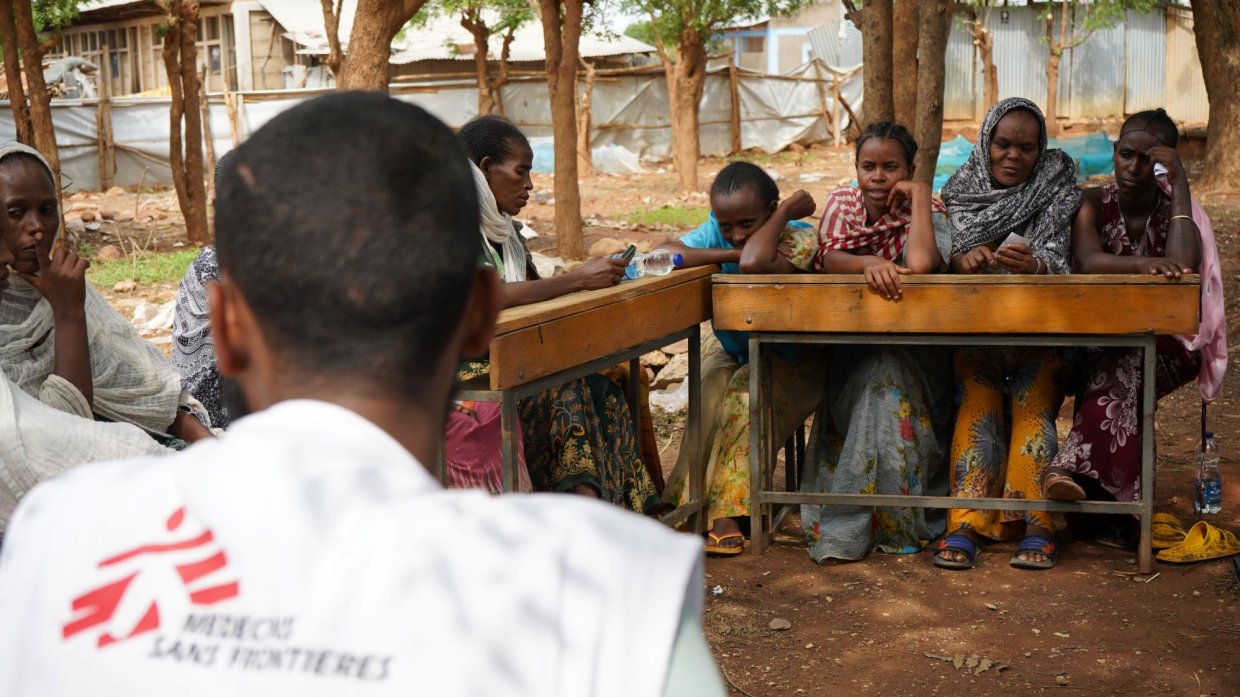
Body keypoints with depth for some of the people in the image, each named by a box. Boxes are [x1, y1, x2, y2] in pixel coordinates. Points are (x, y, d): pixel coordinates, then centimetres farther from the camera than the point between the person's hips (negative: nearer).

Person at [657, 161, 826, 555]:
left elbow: (753, 265, -46)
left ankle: (725, 511, -31)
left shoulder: (800, 237, -25)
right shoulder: (715, 233, -12)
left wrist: (789, 209, -33)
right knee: (710, 392, -26)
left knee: (748, 393, -32)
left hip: (791, 363, -4)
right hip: (730, 351, 4)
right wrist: (733, 254, -35)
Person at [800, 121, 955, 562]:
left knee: (884, 380, -31)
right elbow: (827, 260, -13)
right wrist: (869, 264, -32)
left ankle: (846, 527, -23)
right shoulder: (841, 203, 4)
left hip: (912, 351, -3)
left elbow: (920, 265, -30)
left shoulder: (926, 210, -8)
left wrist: (920, 194, -21)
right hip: (849, 344, 3)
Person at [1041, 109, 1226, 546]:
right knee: (1117, 377, -33)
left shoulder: (1176, 208, -1)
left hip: (1164, 346, -1)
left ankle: (1073, 465, -44)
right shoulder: (1095, 204, 0)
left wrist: (1180, 184, -18)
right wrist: (1143, 264, -38)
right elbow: (1088, 262, -20)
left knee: (1122, 368, -35)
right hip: (1100, 341, 1)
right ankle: (1117, 511, -36)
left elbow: (1183, 265, -24)